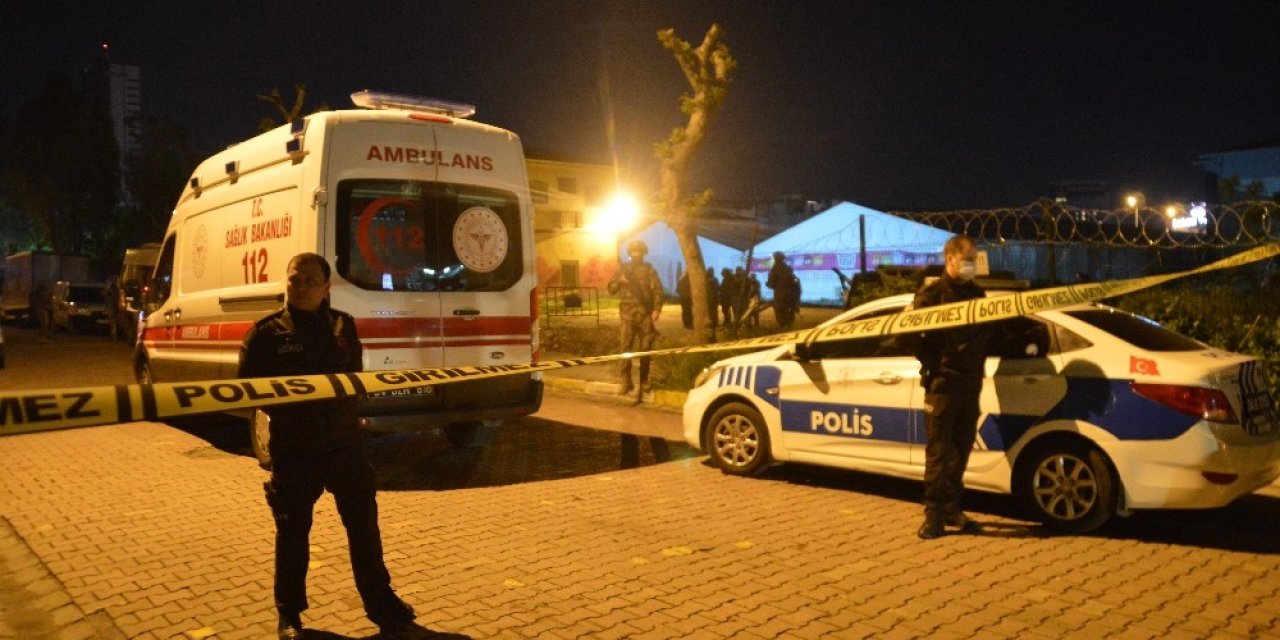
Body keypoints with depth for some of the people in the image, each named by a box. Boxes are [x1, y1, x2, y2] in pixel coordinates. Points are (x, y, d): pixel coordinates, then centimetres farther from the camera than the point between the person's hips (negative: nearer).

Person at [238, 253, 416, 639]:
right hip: (293, 449, -3)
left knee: (363, 524, 10)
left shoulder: (343, 326, 5)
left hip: (343, 442, 3)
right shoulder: (266, 332, -6)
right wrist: (284, 408, -19)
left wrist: (348, 404, -4)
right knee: (293, 531, 9)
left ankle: (381, 602, 24)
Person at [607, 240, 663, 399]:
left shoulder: (649, 270, 4)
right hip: (627, 314, 1)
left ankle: (644, 380, 15)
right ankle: (626, 381, -4)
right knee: (626, 347, -6)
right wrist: (620, 280, -9)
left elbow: (658, 291, -3)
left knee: (645, 349, 4)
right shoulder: (622, 269, 10)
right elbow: (611, 289, 10)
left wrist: (656, 309, -14)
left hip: (645, 314, -1)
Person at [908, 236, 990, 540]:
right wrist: (932, 364, -9)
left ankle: (952, 508, 21)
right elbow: (910, 333, -9)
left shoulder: (977, 294, 12)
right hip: (943, 383, -6)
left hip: (971, 383, 6)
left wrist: (977, 364, 5)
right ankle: (934, 514, 2)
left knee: (961, 450, 11)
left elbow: (985, 334, 18)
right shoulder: (932, 293, -6)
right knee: (938, 450, -3)